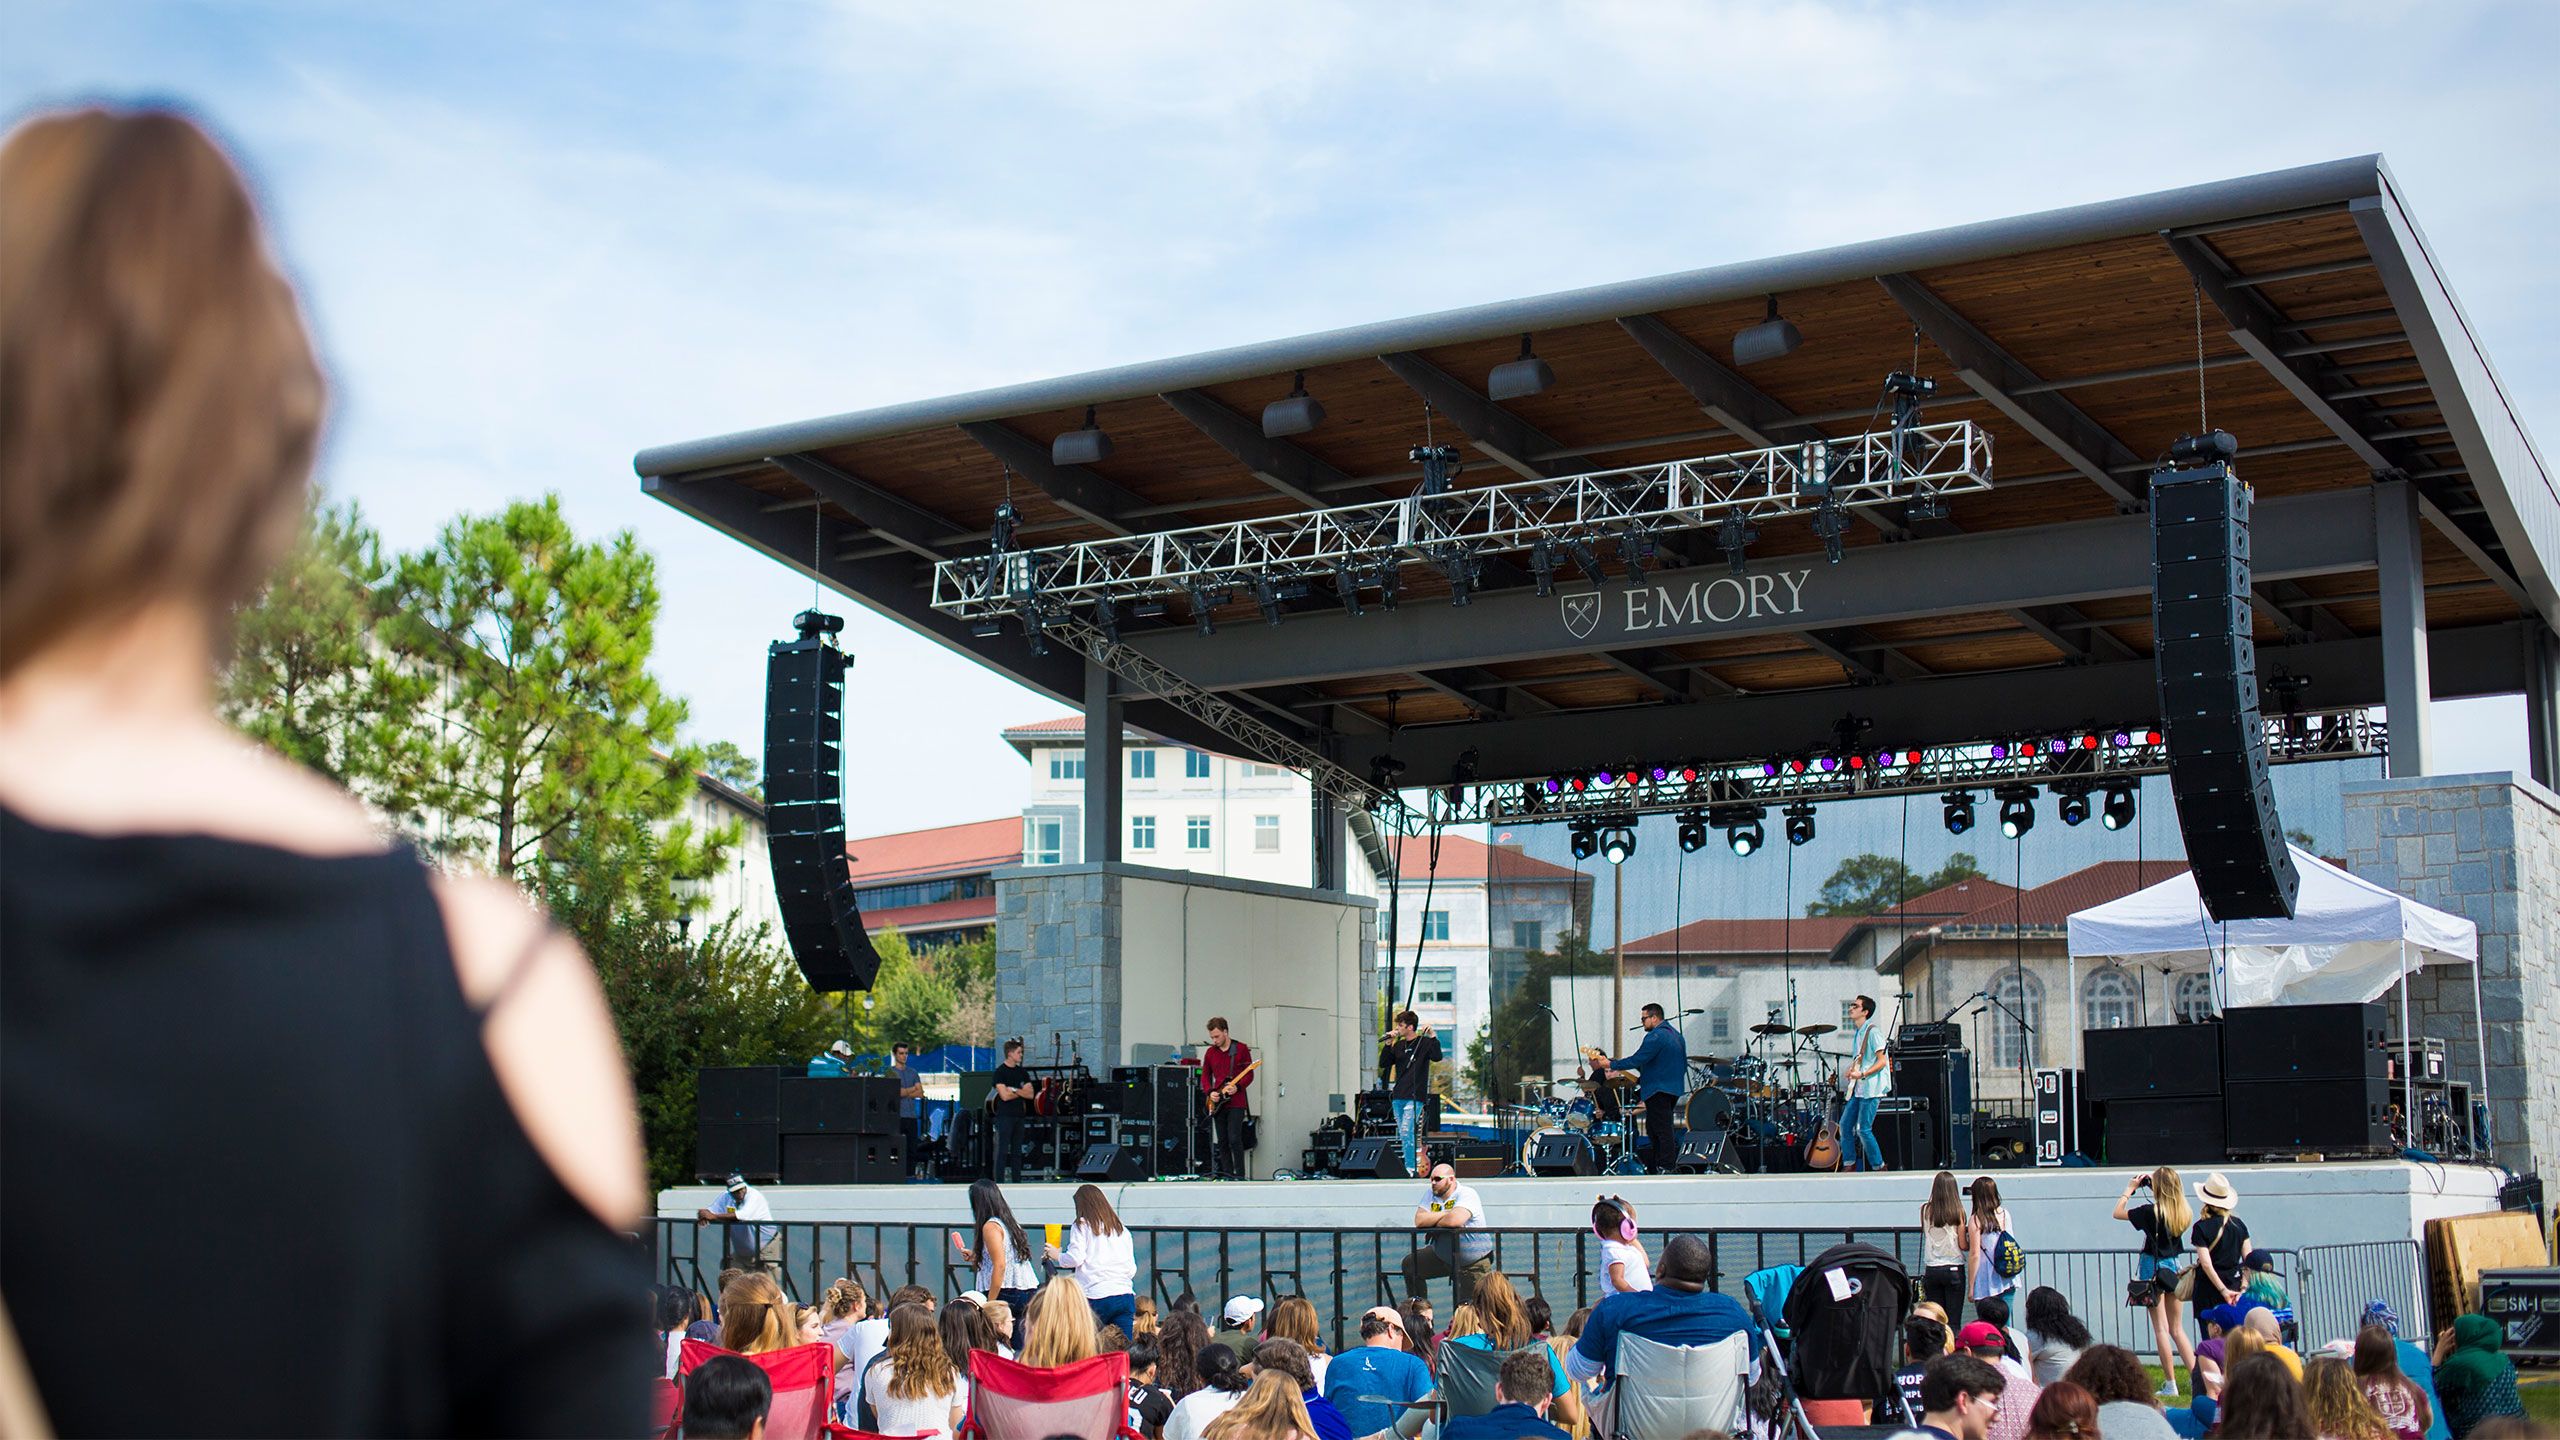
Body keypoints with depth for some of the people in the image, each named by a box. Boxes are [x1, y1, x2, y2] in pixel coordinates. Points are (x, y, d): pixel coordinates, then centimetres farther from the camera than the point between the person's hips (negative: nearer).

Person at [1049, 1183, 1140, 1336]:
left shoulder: (1082, 1226, 4)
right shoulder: (1122, 1229, 18)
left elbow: (1075, 1258, -4)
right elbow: (1132, 1269, 15)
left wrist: (1057, 1255, 13)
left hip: (1096, 1297, -4)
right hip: (1125, 1295, 4)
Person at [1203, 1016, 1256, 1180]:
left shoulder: (1241, 1049, -2)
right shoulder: (1210, 1052, 11)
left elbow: (1249, 1075, -3)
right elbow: (1205, 1076, 14)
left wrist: (1236, 1087, -19)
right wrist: (1210, 1092, -3)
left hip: (1236, 1102, -5)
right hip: (1218, 1103, 5)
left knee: (1234, 1139, -14)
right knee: (1222, 1142, 5)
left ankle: (1239, 1175, -8)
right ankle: (1227, 1174, 11)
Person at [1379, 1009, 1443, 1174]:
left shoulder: (1424, 1042, -3)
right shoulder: (1398, 1046, 15)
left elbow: (1437, 1057, -19)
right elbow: (1383, 1064, 13)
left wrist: (1432, 1036, -25)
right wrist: (1388, 1044, 3)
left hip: (1415, 1096, -7)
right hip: (1398, 1096, 7)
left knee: (1407, 1131, -16)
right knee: (1403, 1134, 10)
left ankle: (1410, 1167, -14)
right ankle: (1416, 1159, 20)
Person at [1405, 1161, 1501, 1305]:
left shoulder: (1466, 1194, -21)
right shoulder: (1431, 1195, -1)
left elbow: (1454, 1220, -37)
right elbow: (1419, 1221, -14)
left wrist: (1432, 1224, -18)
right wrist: (1445, 1213, -20)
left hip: (1473, 1262, -7)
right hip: (1442, 1255, 7)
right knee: (1410, 1264, 10)